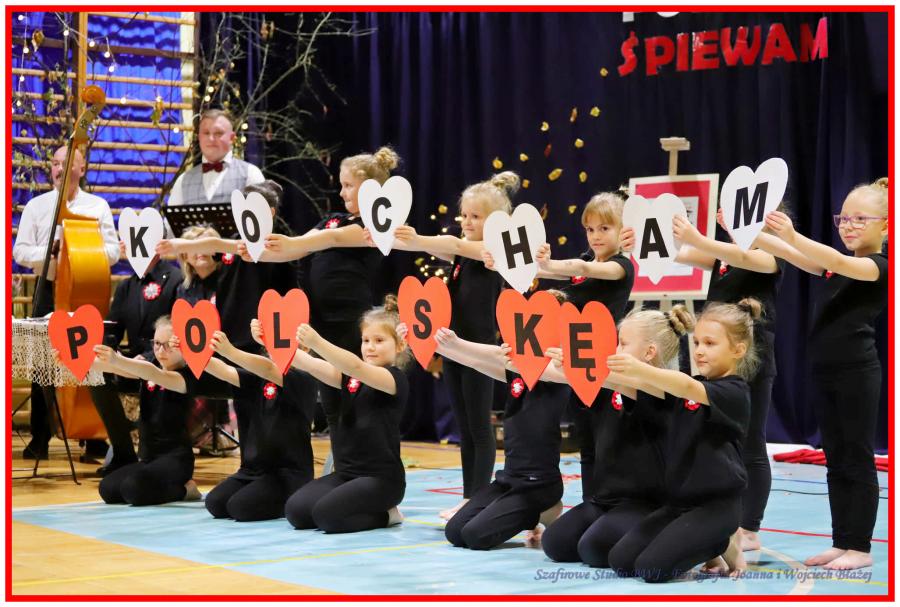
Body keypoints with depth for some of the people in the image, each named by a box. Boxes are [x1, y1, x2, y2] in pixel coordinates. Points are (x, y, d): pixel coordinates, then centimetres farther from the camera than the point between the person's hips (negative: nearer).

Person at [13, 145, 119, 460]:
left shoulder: (98, 206, 5)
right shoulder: (36, 206, 5)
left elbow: (112, 251, 1)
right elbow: (21, 251, 0)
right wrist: (51, 251, -16)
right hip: (49, 290, 0)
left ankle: (94, 437, 7)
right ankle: (40, 438, 8)